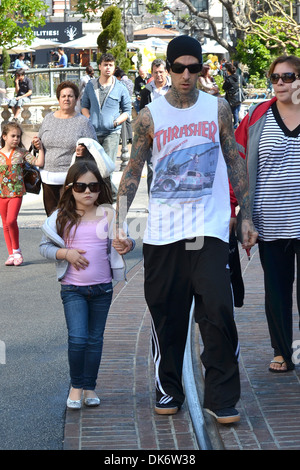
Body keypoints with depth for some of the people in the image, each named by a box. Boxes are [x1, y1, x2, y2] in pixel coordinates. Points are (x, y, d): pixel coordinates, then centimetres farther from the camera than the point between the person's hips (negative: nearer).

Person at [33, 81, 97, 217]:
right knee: (51, 214, 5)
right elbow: (42, 143, 24)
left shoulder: (83, 122, 1)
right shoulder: (48, 119, 13)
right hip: (48, 177, 4)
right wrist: (37, 144, 2)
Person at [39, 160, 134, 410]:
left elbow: (124, 239, 3)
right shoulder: (62, 217, -2)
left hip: (102, 288, 2)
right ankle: (76, 385, 9)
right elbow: (45, 246, 3)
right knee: (77, 338, -10)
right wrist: (66, 253, -14)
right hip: (73, 288, -1)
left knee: (95, 339, 10)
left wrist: (127, 244, -20)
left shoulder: (108, 214, 0)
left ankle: (90, 387, 22)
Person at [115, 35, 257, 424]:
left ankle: (221, 398, -2)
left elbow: (235, 161, 10)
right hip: (162, 230, 1)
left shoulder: (217, 108, 5)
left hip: (209, 227, -1)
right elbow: (133, 172, 7)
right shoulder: (150, 116, 3)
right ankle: (169, 390, 22)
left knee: (217, 311, -10)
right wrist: (118, 223, -1)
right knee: (166, 315, 7)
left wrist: (246, 216, 7)